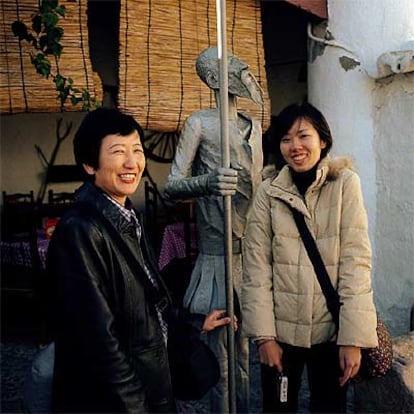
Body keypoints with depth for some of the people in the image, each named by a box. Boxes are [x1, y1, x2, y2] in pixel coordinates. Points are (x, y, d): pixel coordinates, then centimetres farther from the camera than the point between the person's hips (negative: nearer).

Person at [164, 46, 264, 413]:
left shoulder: (255, 127, 16)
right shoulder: (200, 123, -4)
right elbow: (171, 186, -9)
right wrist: (207, 183, -29)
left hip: (253, 252, 6)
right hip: (219, 255, -6)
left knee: (244, 346, 14)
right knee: (220, 351, -1)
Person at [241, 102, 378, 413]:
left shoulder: (345, 184, -5)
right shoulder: (269, 191, -2)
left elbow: (356, 261, -9)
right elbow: (256, 265, -5)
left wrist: (353, 337, -12)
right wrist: (264, 335, -8)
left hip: (331, 329, -1)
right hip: (281, 330, 1)